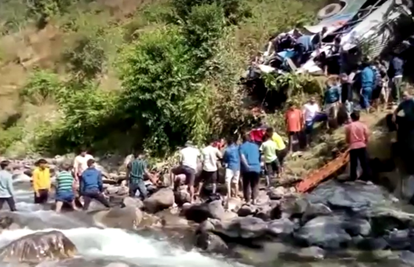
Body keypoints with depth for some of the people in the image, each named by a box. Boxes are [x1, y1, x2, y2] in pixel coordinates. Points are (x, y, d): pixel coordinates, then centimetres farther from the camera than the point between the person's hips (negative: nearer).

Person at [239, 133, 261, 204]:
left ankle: (247, 200, 4)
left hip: (247, 168, -3)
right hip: (256, 168, 3)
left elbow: (242, 156, -14)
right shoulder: (255, 146, 13)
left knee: (246, 185, 5)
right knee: (255, 185, 12)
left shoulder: (242, 146, 2)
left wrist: (247, 165, -16)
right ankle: (254, 199, 7)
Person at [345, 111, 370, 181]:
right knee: (364, 162, 9)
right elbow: (366, 137, 3)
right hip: (362, 146, 1)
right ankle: (367, 176, 14)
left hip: (353, 147, -1)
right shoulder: (363, 125, -1)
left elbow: (347, 139, 0)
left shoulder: (348, 126, -5)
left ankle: (353, 177, 15)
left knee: (353, 163, 8)